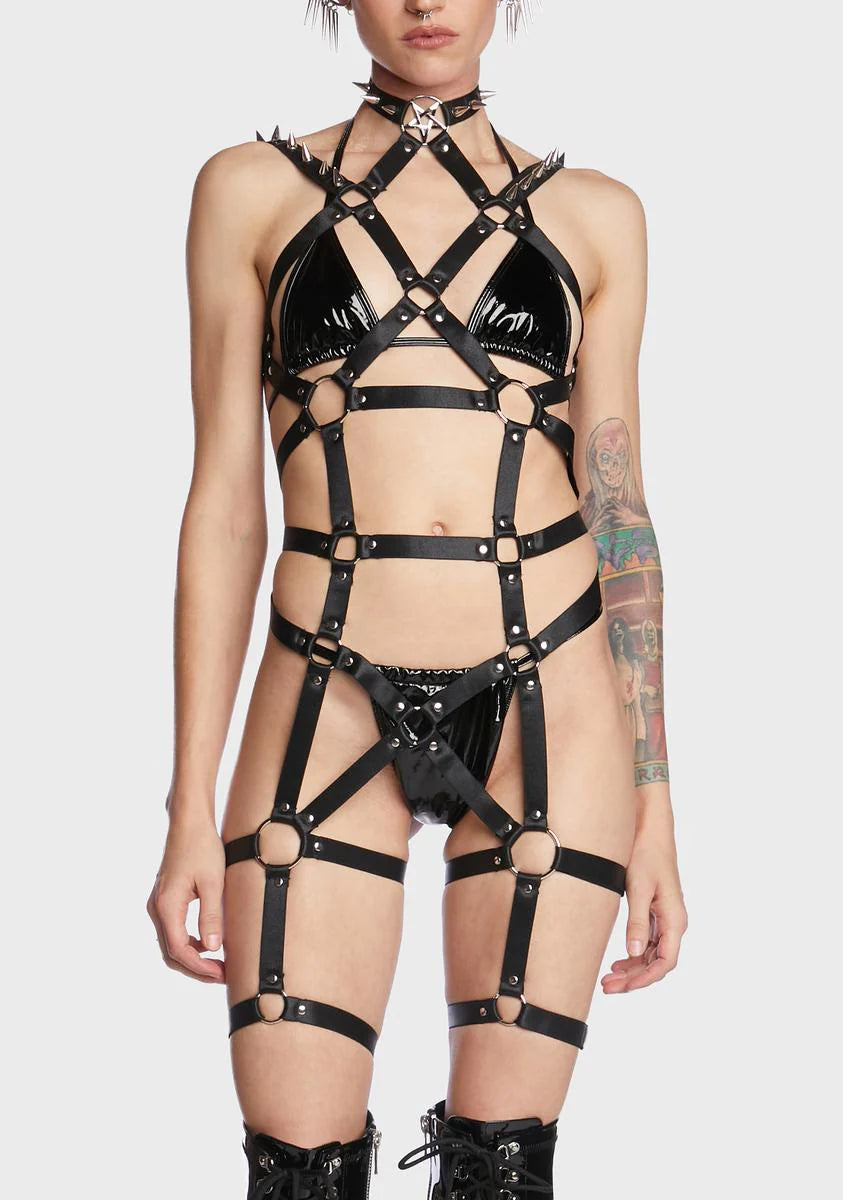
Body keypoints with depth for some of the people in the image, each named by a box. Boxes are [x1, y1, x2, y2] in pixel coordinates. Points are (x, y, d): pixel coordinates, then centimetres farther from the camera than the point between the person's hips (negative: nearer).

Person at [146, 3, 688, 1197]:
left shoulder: (595, 215, 9)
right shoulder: (253, 190, 7)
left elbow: (619, 511, 9)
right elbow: (225, 503, 4)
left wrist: (655, 798, 5)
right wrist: (192, 807, 0)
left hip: (548, 700, 1)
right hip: (331, 707, 0)